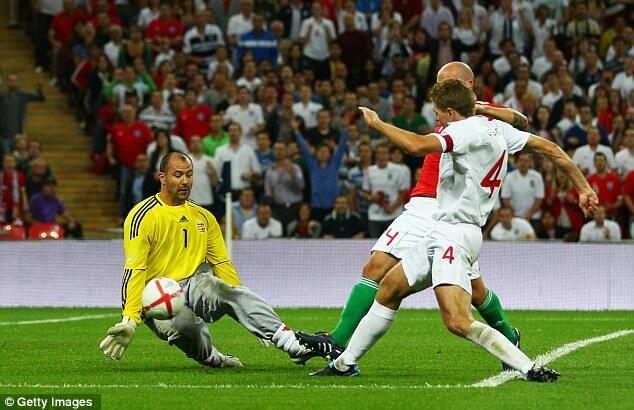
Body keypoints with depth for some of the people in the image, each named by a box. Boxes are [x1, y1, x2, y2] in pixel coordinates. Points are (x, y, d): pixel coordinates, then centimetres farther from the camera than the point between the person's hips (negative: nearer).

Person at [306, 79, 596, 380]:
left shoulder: (464, 130, -16)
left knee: (458, 323, -23)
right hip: (445, 234, 11)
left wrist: (376, 123, -15)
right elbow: (550, 149, 14)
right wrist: (583, 187, 21)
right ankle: (346, 362, 32)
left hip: (454, 233, -11)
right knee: (389, 290, 20)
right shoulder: (497, 128, 11)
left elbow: (417, 145, -30)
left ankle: (530, 369, -24)